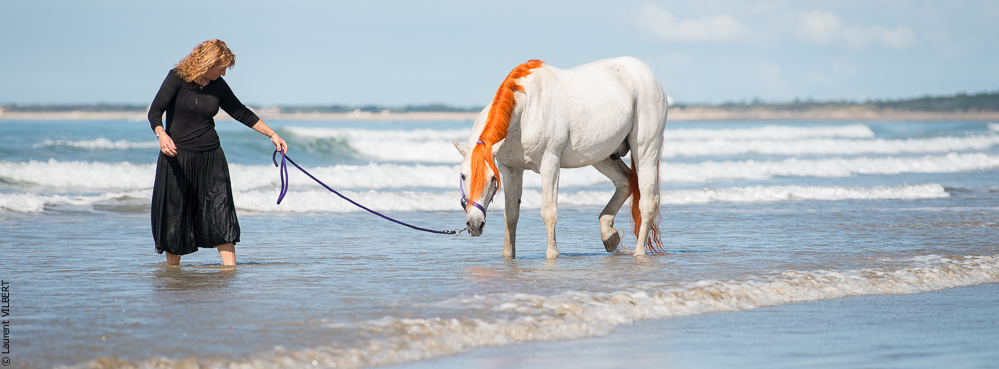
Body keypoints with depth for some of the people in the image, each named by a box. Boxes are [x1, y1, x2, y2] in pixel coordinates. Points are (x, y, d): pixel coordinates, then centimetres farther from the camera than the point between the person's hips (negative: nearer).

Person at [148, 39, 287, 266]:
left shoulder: (217, 85, 5)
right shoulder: (178, 78, -8)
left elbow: (241, 113, 15)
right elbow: (155, 111, -14)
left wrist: (272, 134, 14)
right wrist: (161, 134, -34)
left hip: (211, 157, 3)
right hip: (177, 155, -3)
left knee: (220, 212, -5)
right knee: (174, 213, 1)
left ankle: (230, 268, -8)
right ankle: (172, 269, 14)